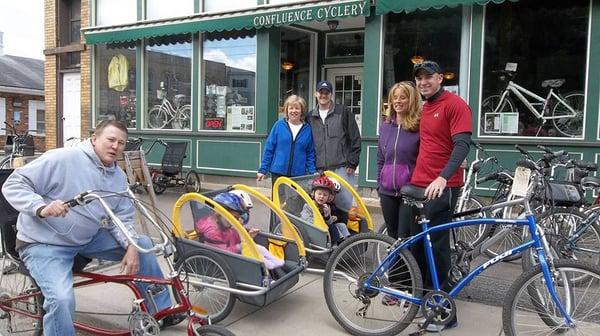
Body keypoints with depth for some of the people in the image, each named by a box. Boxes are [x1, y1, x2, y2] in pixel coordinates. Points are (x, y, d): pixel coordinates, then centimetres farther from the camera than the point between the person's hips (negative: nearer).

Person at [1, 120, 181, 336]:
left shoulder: (119, 178, 3)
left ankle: (162, 311, 15)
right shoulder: (62, 159, -19)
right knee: (62, 298, -31)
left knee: (143, 244, 1)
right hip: (44, 244, -7)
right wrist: (42, 208, -35)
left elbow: (122, 219, 3)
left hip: (87, 239, 7)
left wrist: (131, 247, -16)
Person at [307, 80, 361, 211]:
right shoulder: (310, 117, 13)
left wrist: (352, 163, -4)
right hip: (319, 171, 3)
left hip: (341, 169, -3)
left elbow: (355, 139, 1)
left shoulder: (343, 112, 3)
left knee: (344, 204, -2)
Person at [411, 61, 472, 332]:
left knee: (437, 246, -4)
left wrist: (442, 177, -31)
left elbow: (462, 145, -18)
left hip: (442, 187, -8)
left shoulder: (455, 105, -9)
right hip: (419, 185, 8)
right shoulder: (425, 108, 16)